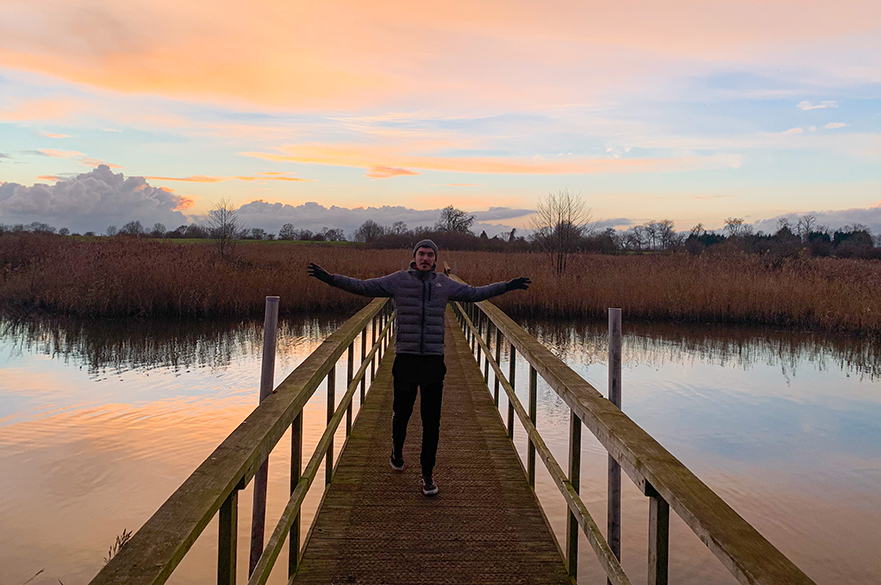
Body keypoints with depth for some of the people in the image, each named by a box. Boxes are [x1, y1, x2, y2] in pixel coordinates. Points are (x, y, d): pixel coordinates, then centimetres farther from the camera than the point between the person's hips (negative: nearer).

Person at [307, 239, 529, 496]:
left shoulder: (444, 283, 9)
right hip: (405, 359, -1)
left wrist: (507, 286, 19)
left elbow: (475, 293, 21)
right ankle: (397, 449, 42)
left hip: (434, 361, 1)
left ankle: (428, 474, 14)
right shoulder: (399, 280, 3)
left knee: (431, 421, 1)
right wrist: (329, 278, -7)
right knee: (401, 412, 9)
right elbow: (362, 286, 1)